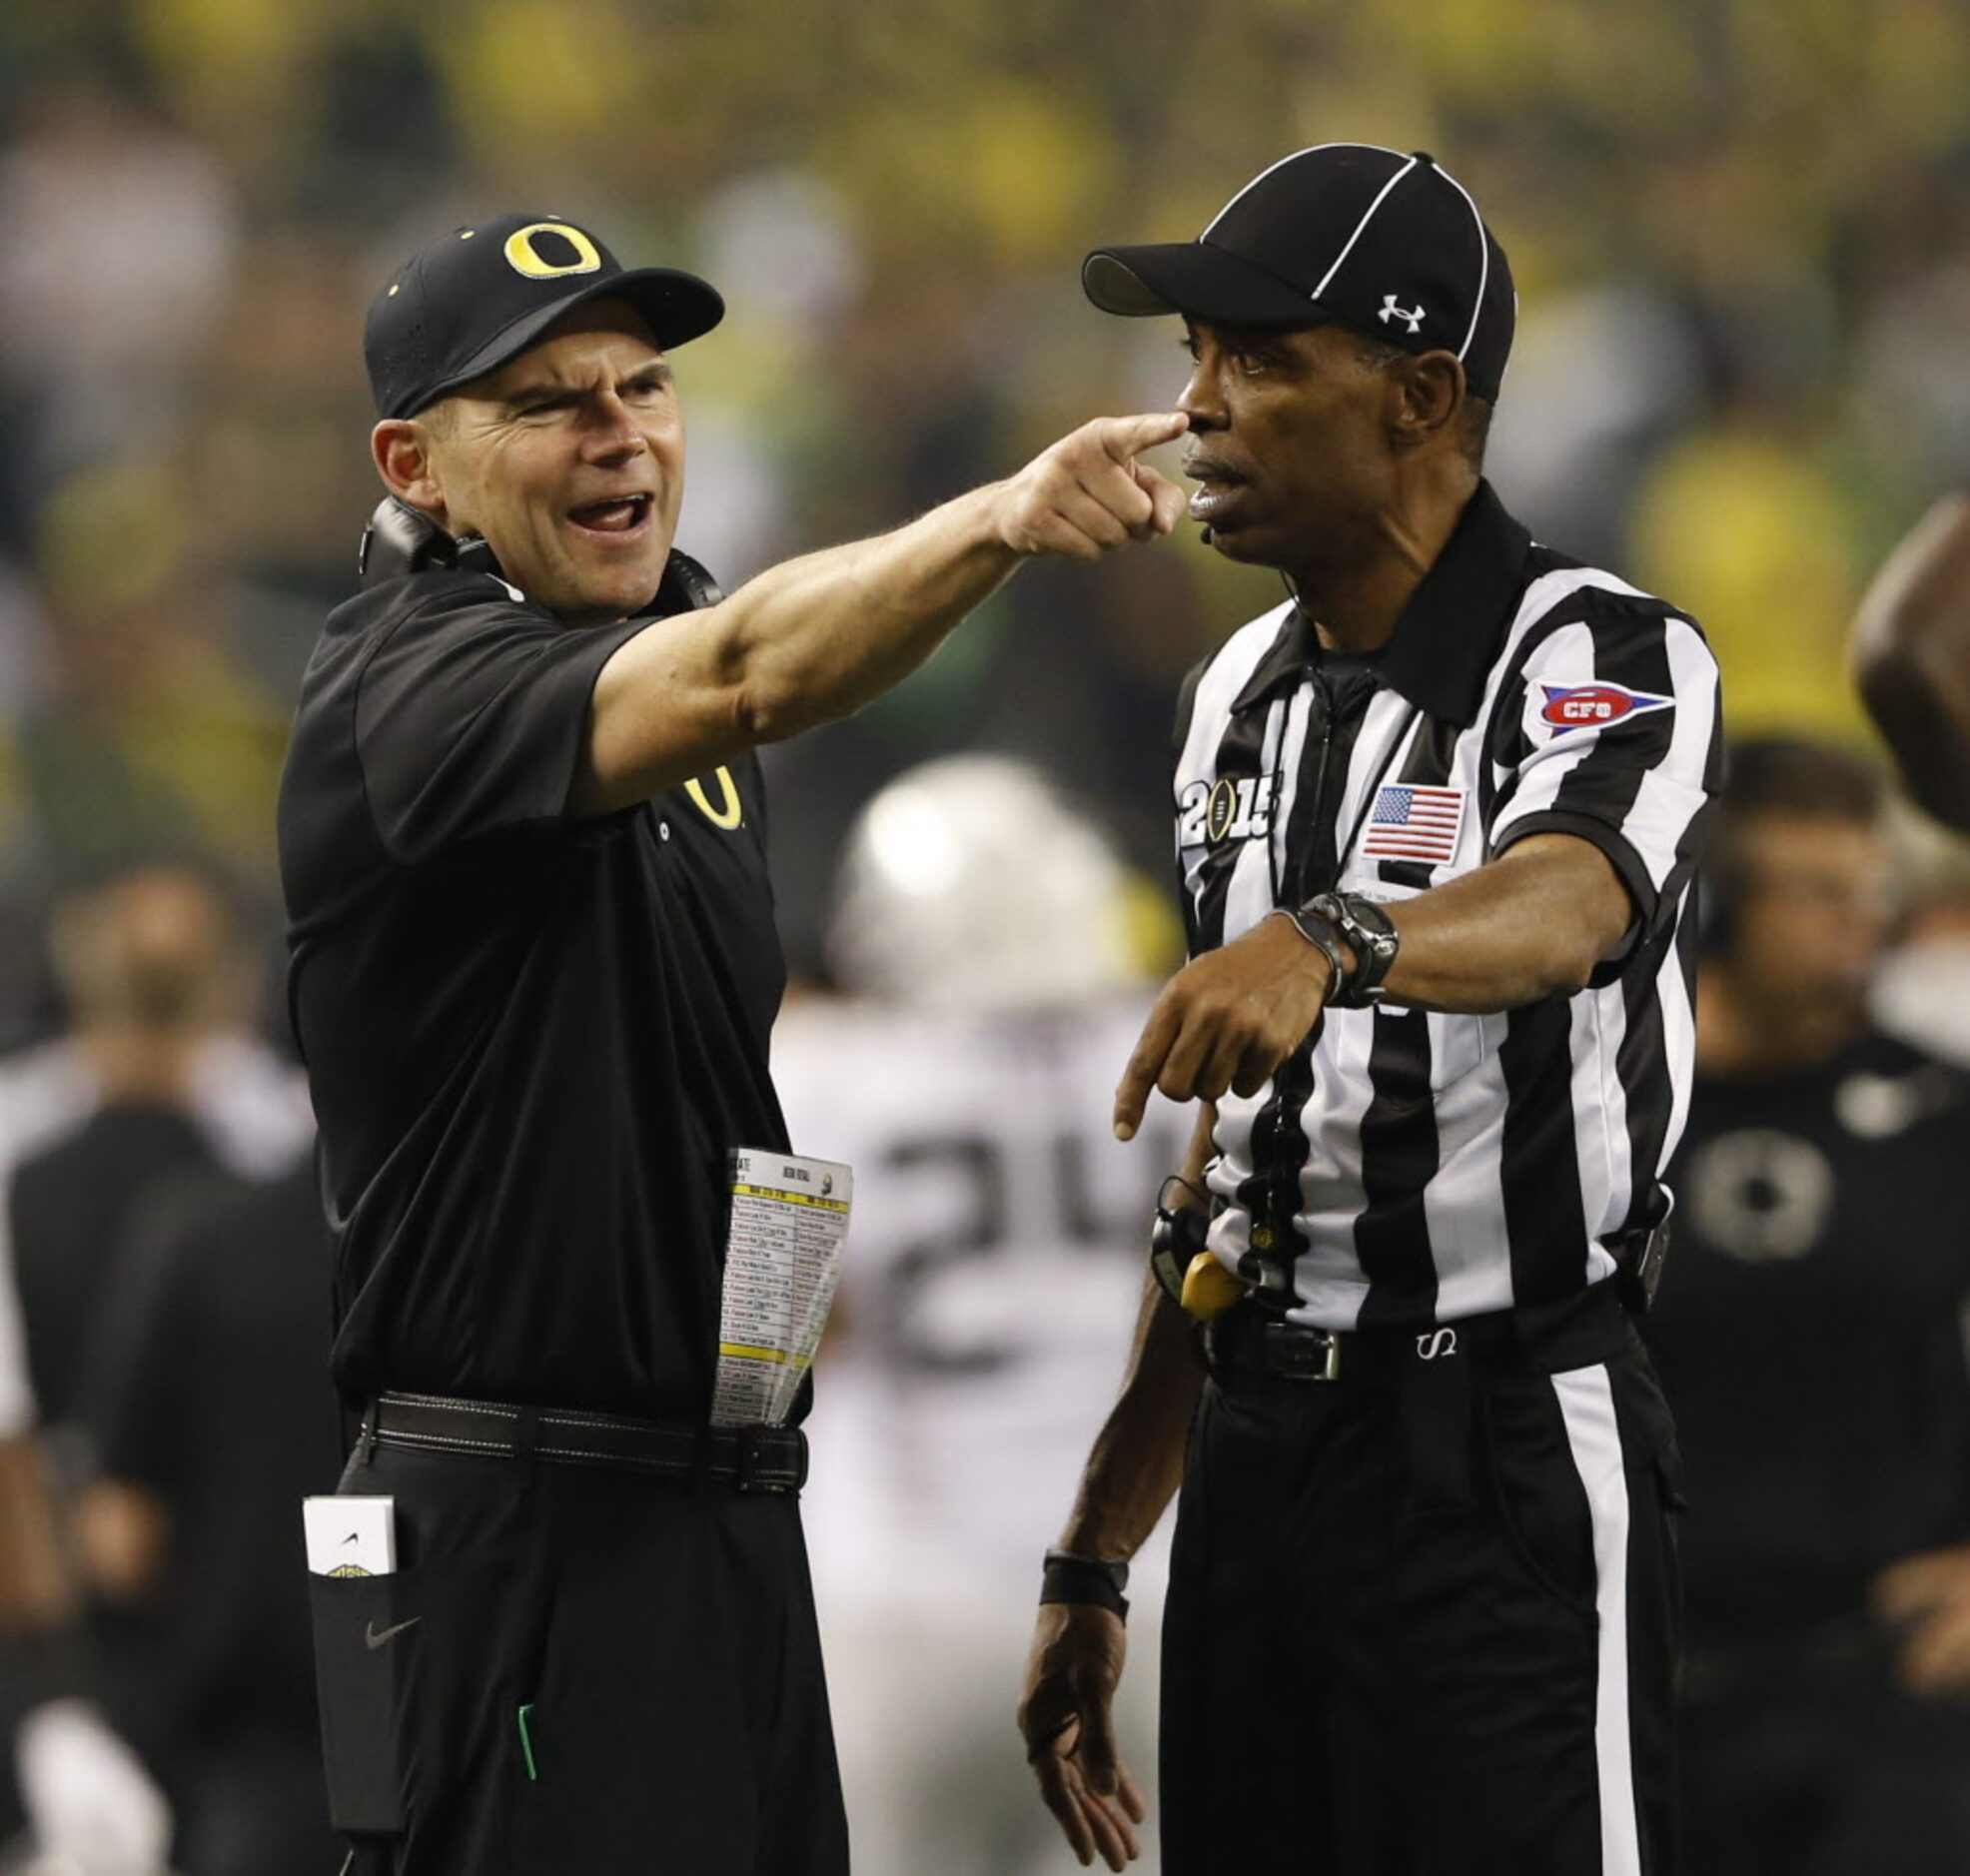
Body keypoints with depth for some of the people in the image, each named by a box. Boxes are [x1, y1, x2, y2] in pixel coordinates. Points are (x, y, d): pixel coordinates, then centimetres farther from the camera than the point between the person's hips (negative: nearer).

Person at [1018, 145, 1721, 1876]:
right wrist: (1099, 1554, 17)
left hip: (1506, 1455, -7)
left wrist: (1328, 944, -56)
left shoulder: (1605, 663, -10)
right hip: (1254, 1451, 7)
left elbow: (1558, 907, -34)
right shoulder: (1242, 696, 14)